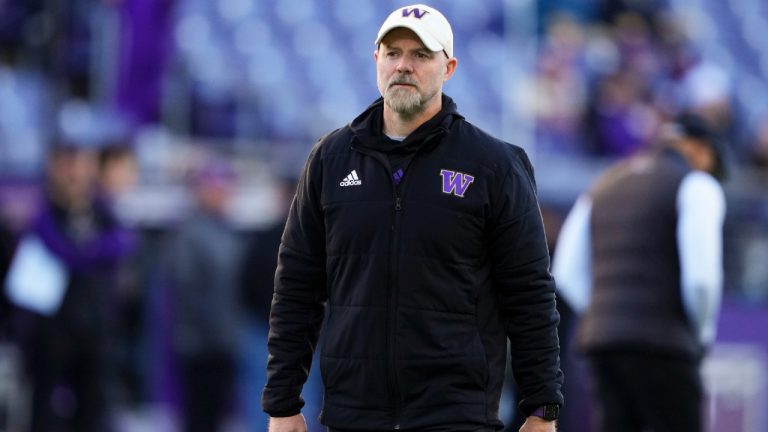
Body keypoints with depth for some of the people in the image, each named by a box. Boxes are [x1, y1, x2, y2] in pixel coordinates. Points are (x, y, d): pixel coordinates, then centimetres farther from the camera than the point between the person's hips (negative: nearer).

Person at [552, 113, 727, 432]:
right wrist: (701, 331, 3)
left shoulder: (605, 186, 20)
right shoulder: (697, 186, -1)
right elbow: (701, 276, -13)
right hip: (661, 344, -6)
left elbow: (567, 274, 14)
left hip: (600, 336, 6)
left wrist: (605, 318, 17)